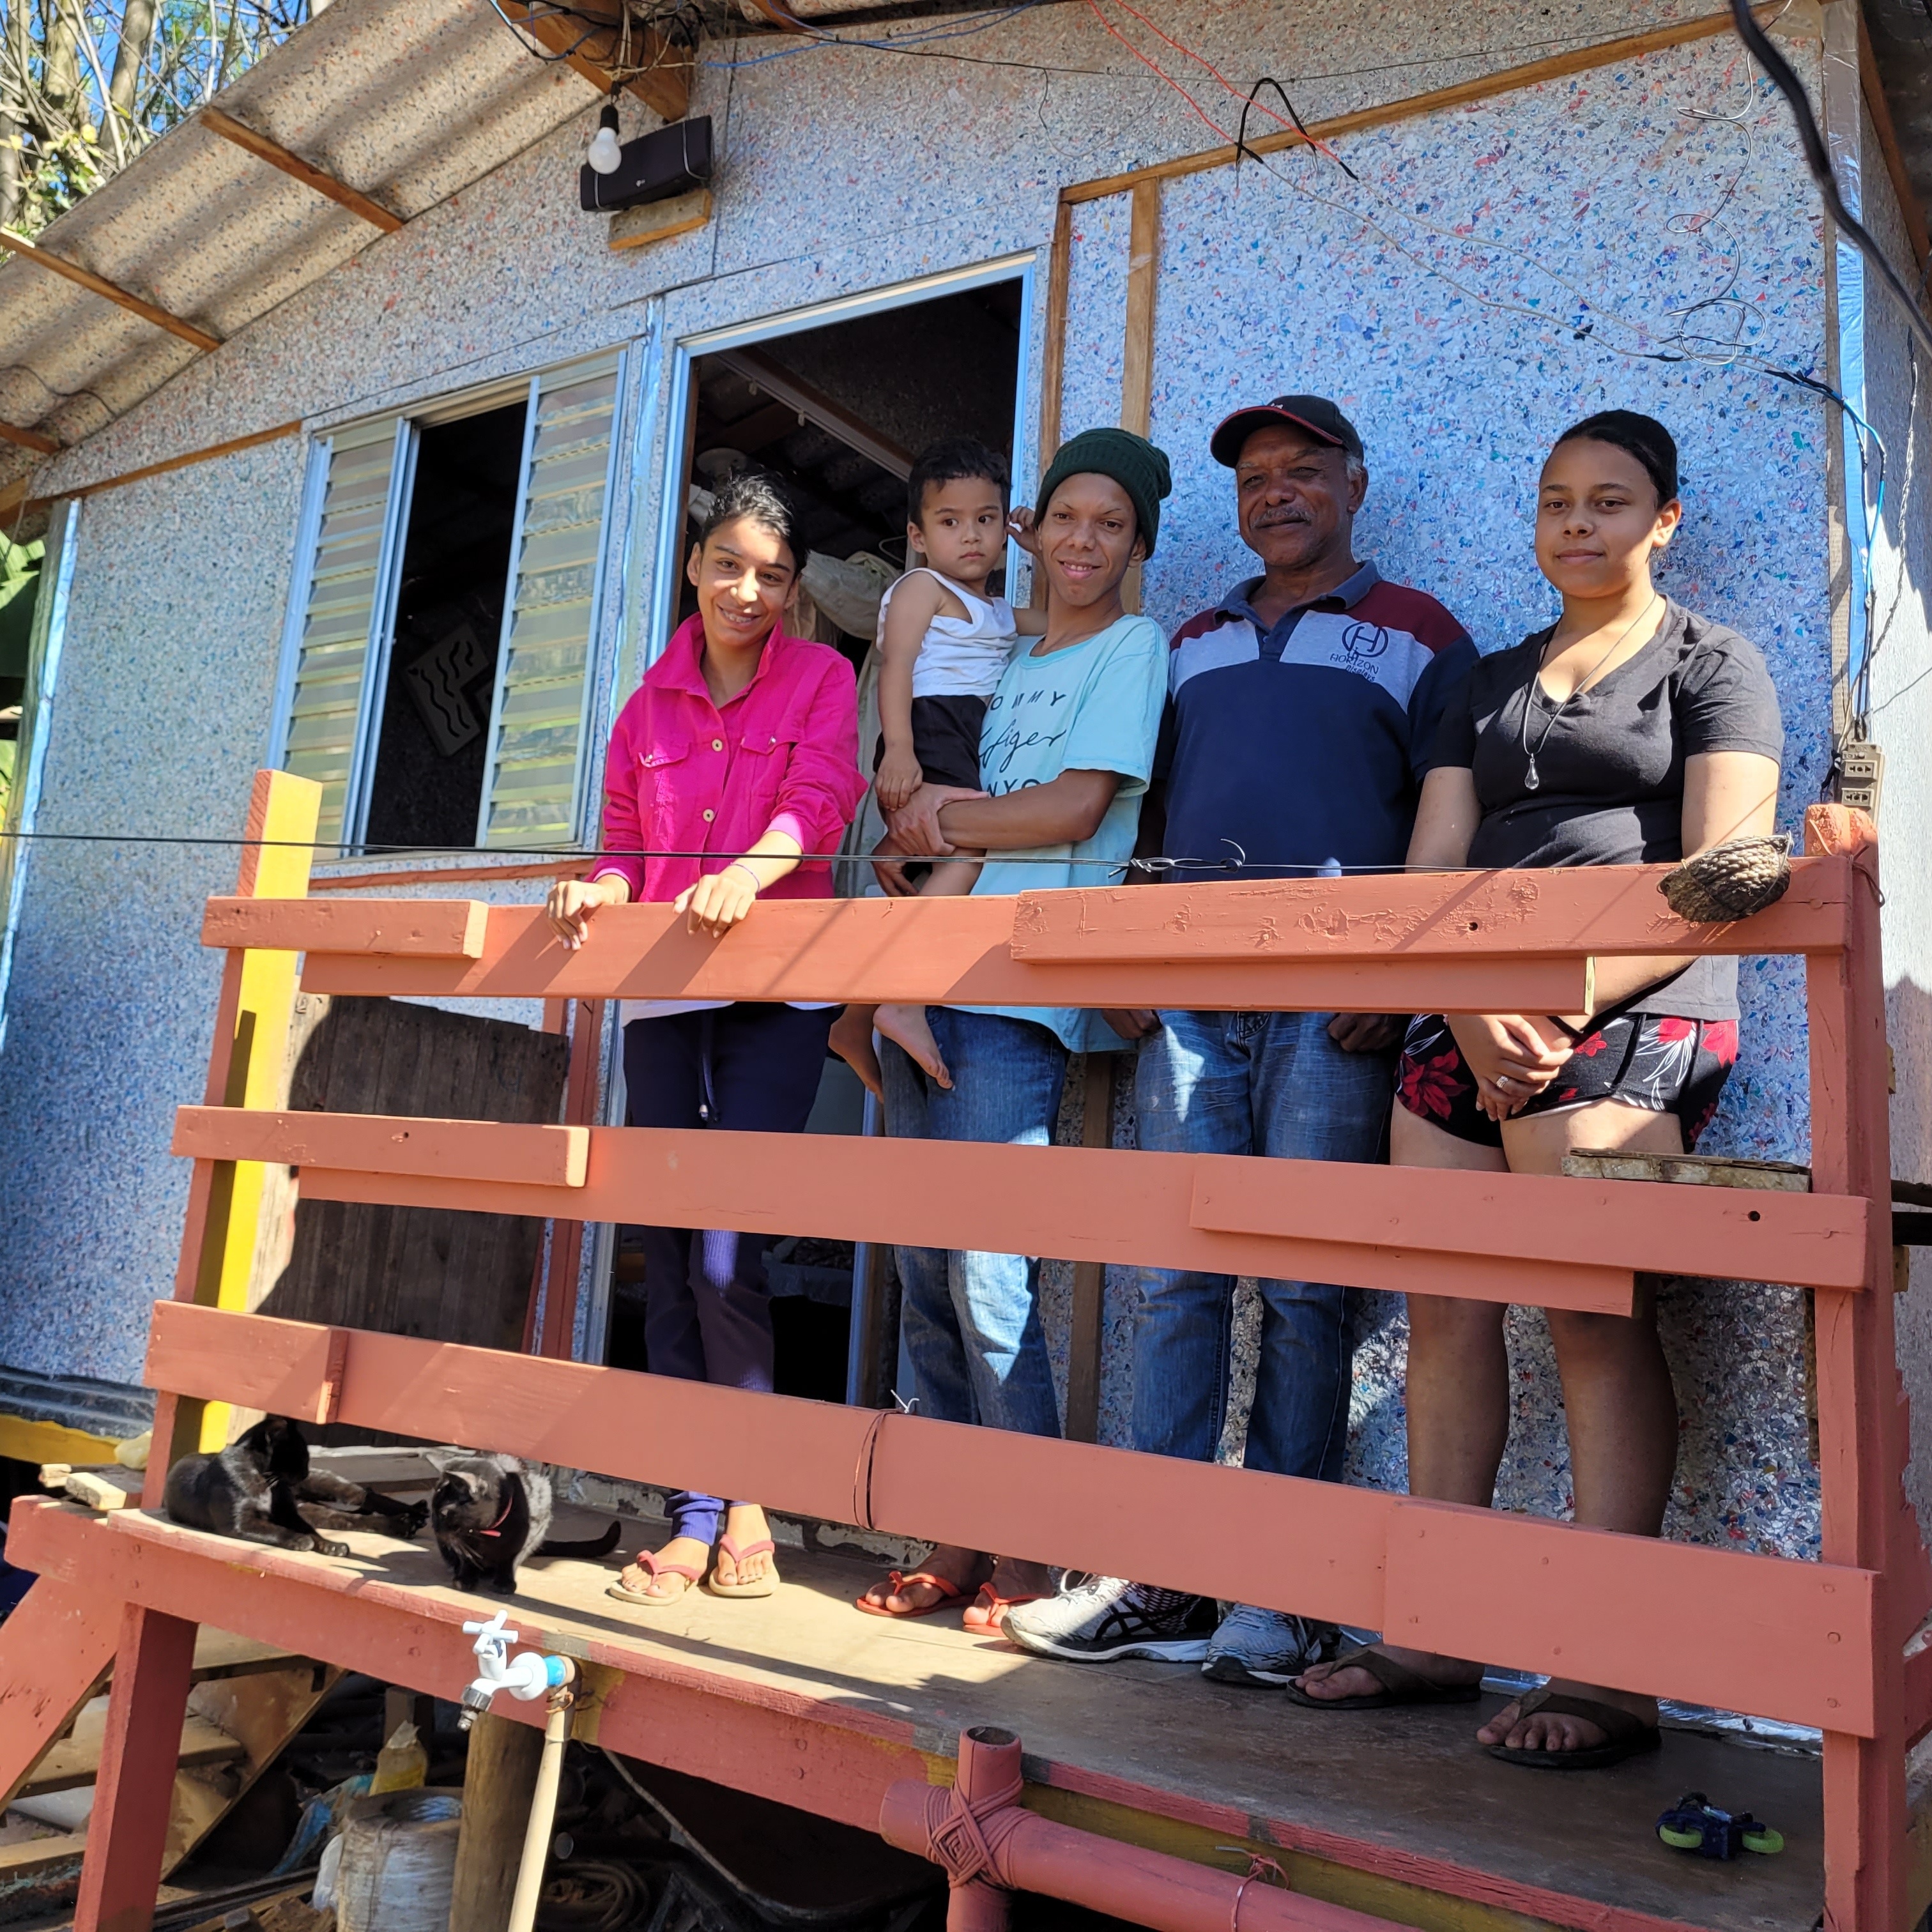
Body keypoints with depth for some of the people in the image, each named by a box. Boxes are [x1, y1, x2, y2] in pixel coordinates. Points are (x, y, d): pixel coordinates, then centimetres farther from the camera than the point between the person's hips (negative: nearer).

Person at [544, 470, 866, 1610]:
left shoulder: (820, 678, 6)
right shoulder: (652, 701, 17)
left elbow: (823, 795, -11)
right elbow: (625, 840, 17)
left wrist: (745, 873, -30)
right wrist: (601, 890, -6)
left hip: (775, 992, -4)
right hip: (660, 995, 5)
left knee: (726, 1256, -11)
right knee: (666, 1263, 3)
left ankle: (743, 1505, 9)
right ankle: (698, 1517, 12)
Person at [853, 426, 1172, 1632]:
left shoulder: (1135, 649, 4)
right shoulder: (1018, 664, 25)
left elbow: (1073, 811, -9)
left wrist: (940, 821, 2)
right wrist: (940, 815, -1)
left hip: (1022, 992, -7)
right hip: (935, 985, 7)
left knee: (987, 1272, -10)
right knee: (925, 1272, 6)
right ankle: (959, 1541, 15)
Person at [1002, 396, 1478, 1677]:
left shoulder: (1417, 636, 10)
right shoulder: (1196, 642, 24)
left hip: (1331, 1004, -4)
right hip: (1190, 994, 4)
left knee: (1305, 1290, -3)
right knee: (1175, 1277, 1)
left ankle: (1282, 1595, 7)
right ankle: (1161, 1579, 8)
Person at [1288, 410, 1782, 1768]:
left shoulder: (1714, 664, 9)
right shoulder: (1487, 682, 23)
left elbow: (1722, 873, -3)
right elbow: (1433, 863, 13)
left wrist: (1567, 996, -14)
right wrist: (1472, 1006, -5)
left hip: (1625, 1023, -5)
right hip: (1464, 1024, 5)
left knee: (1599, 1314, -10)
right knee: (1444, 1310, 1)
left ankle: (1609, 1677, -3)